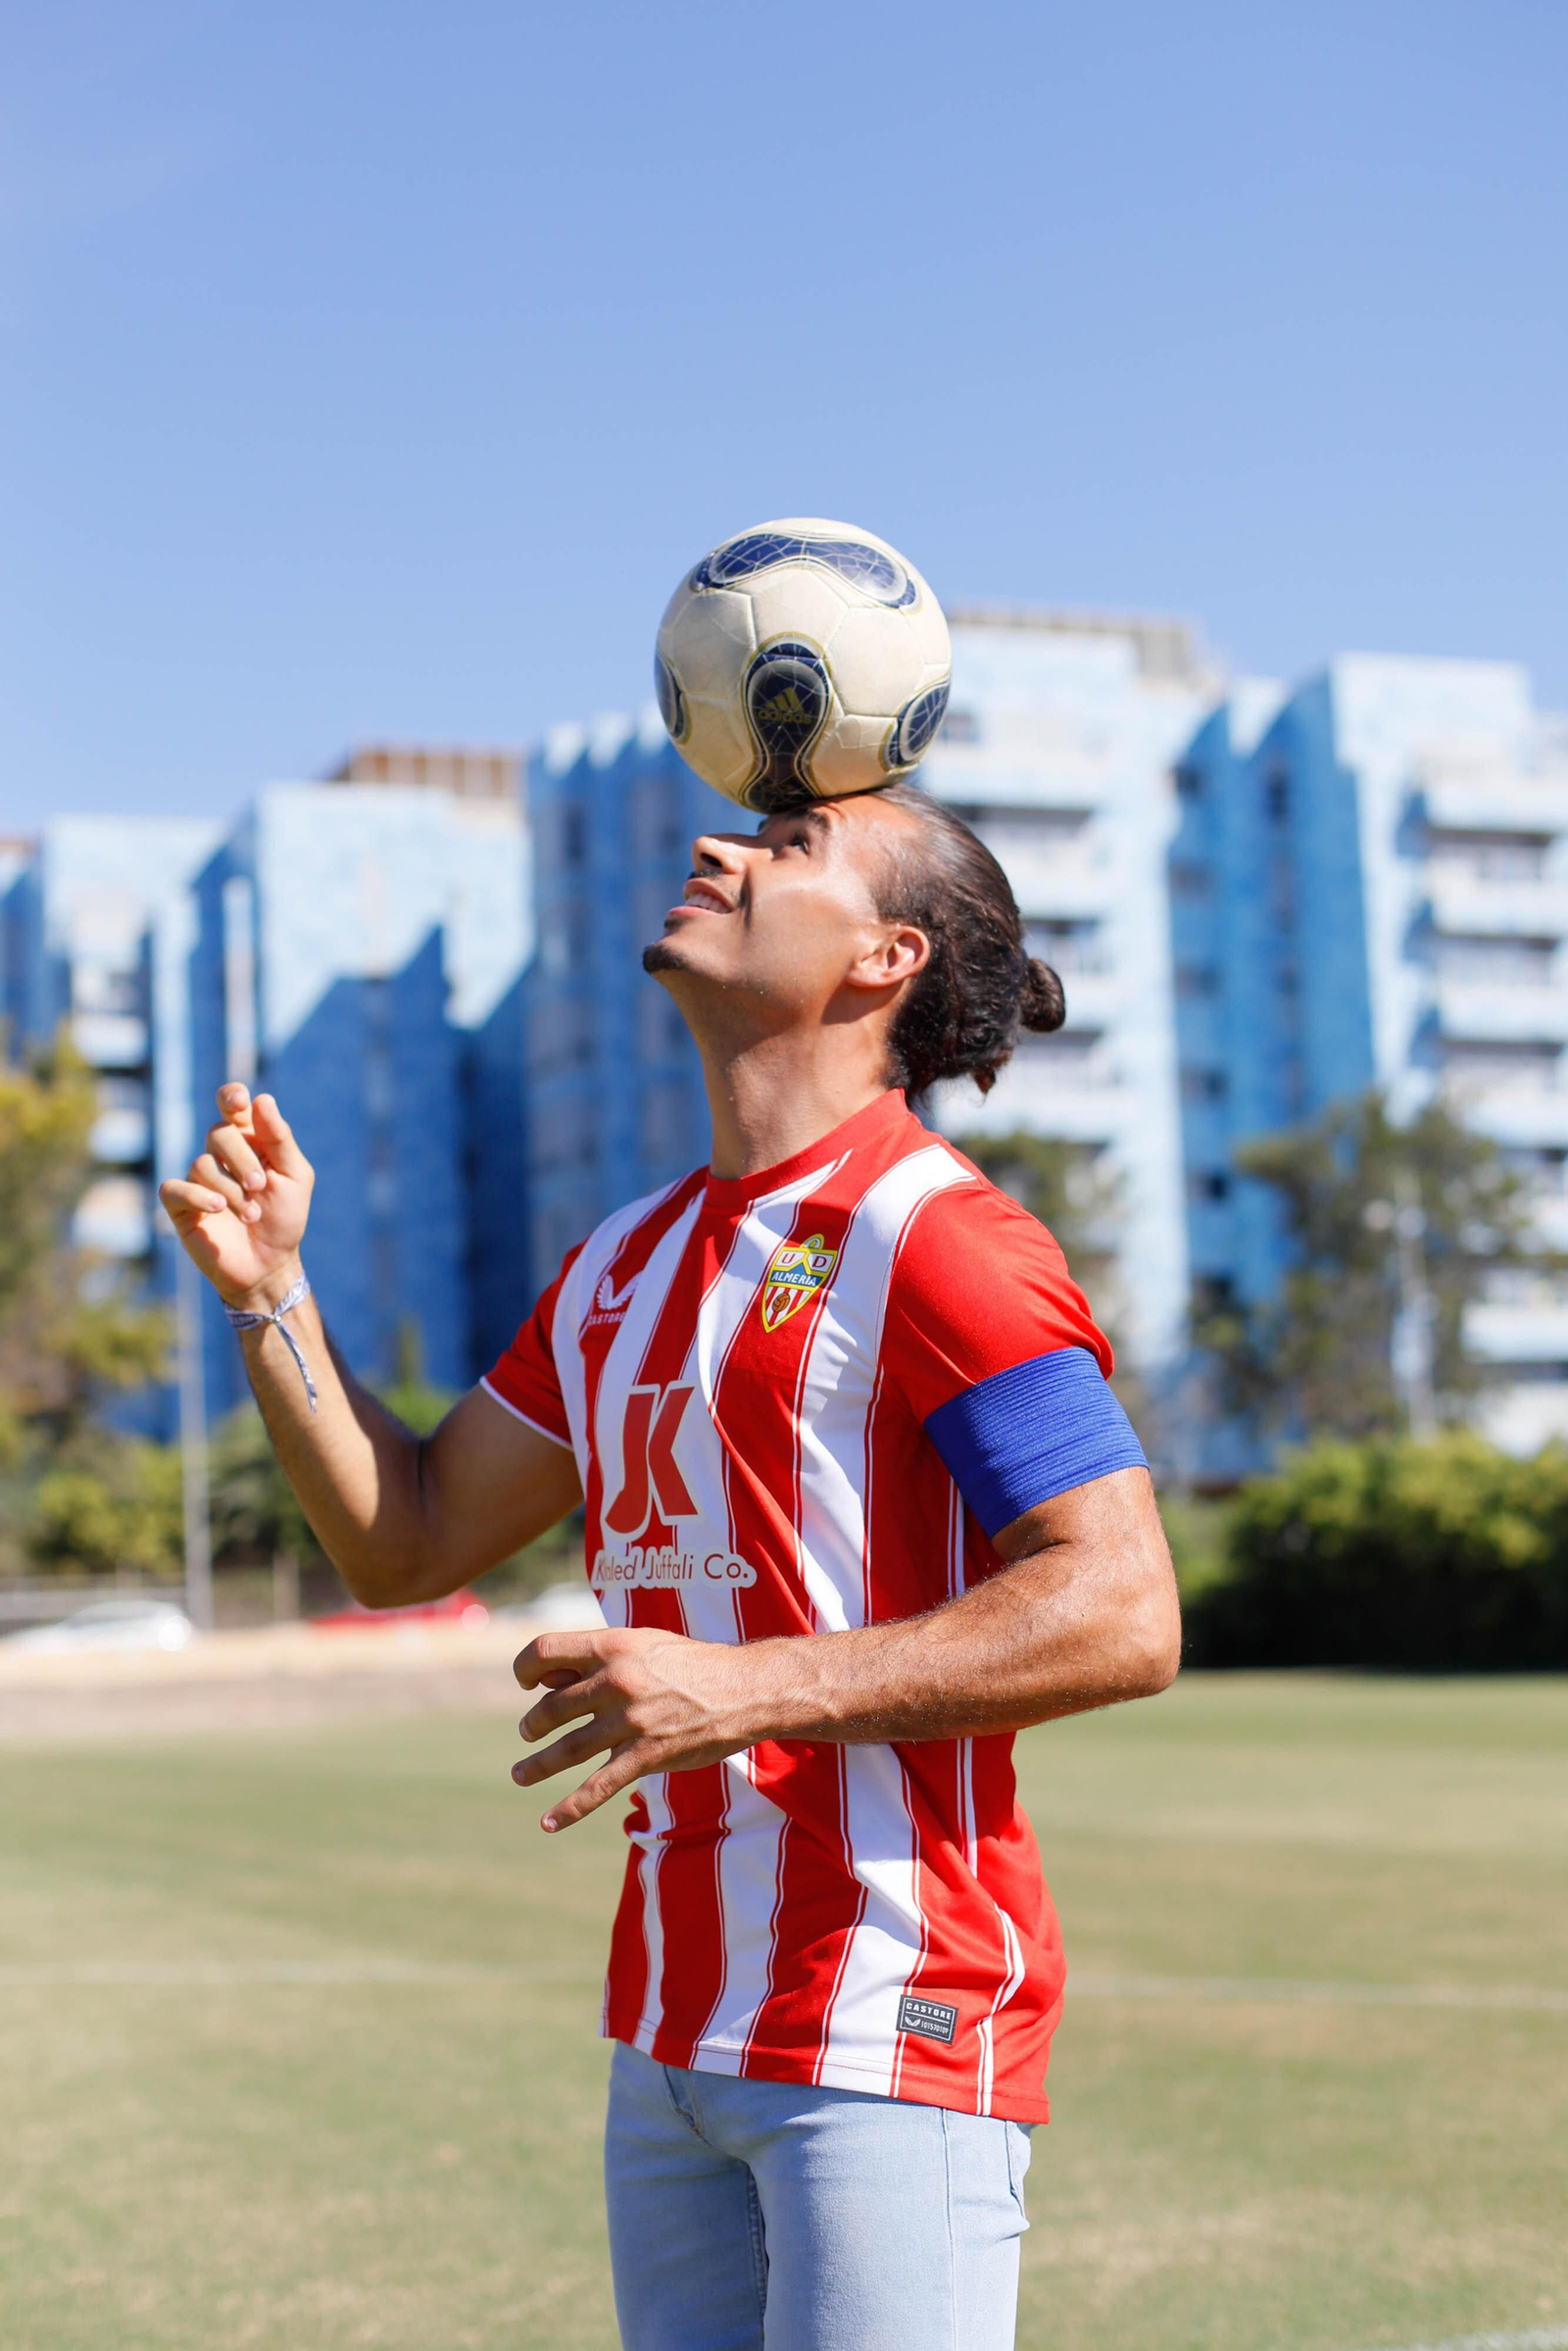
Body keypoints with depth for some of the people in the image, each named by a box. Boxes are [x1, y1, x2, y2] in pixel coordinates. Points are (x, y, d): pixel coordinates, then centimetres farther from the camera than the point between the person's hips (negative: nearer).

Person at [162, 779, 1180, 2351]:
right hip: (676, 2030, 7)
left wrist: (753, 1688, -25)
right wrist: (269, 1295, 7)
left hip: (893, 2034, -7)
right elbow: (404, 1545, 19)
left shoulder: (936, 1244, -11)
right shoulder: (622, 1267, 14)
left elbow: (1123, 1616, -19)